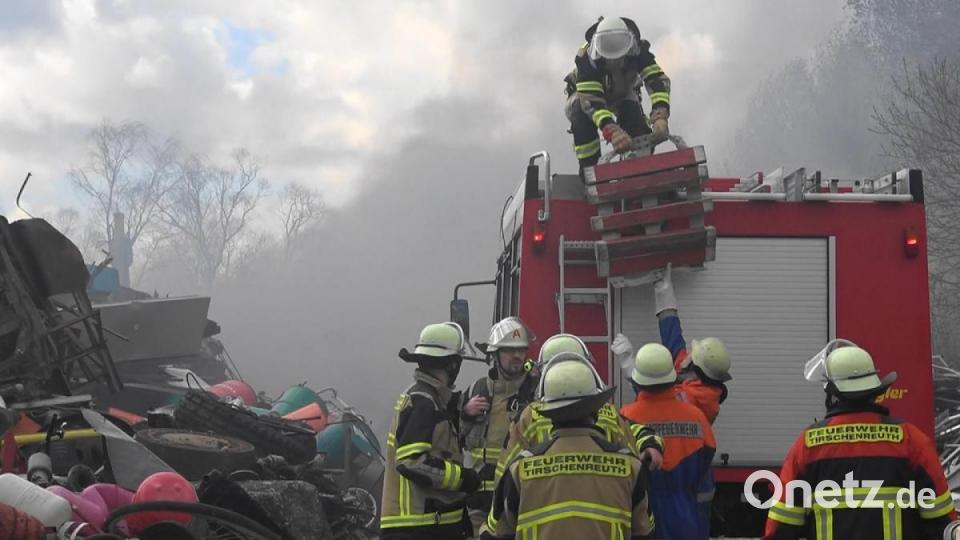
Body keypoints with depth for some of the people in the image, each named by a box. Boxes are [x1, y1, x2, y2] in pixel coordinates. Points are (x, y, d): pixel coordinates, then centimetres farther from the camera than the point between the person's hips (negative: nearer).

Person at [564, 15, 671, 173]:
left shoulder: (639, 49, -34)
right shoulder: (586, 57, -41)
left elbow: (657, 80, -44)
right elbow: (590, 98, -49)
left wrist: (660, 117, -62)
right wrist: (612, 131, -65)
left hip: (622, 94, 2)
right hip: (585, 92, -2)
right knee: (583, 116, -35)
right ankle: (588, 169, -27)